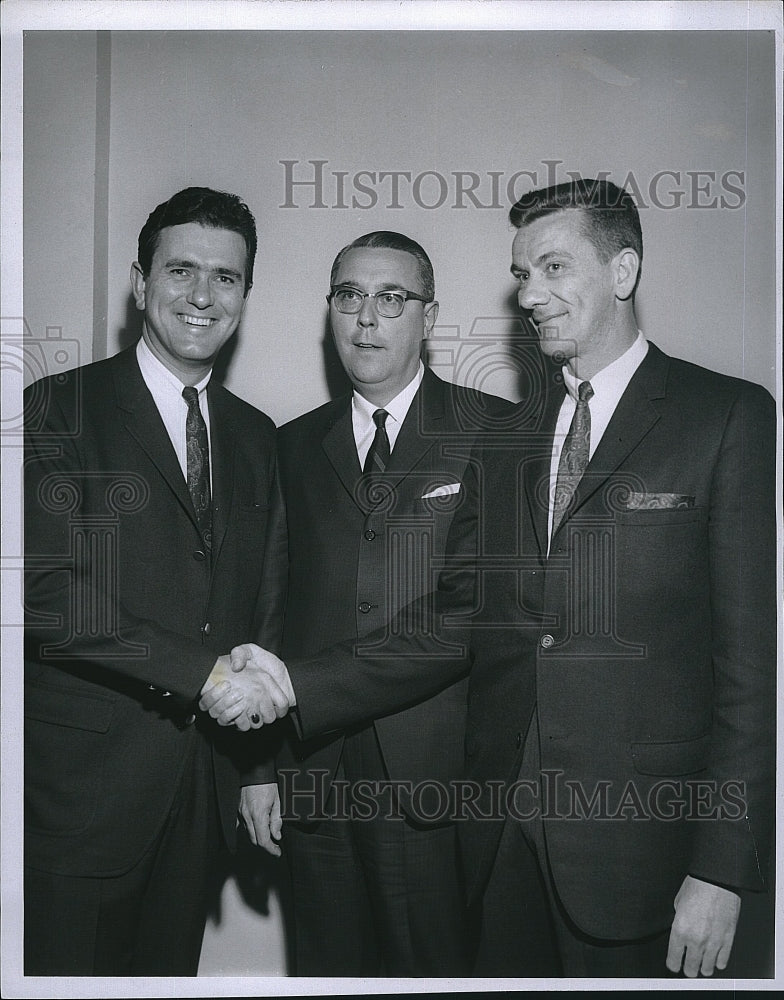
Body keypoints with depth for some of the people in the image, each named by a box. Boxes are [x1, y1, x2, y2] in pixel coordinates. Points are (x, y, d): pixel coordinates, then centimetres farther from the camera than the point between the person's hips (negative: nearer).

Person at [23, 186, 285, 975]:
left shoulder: (254, 435, 11)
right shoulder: (59, 411, -6)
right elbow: (48, 592, -17)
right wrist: (204, 669, -20)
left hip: (205, 785, 5)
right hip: (80, 784, -5)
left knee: (170, 969, 17)